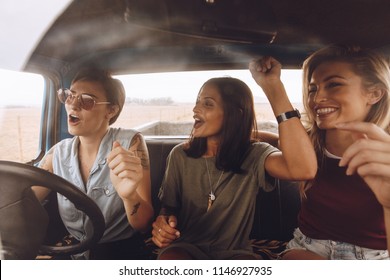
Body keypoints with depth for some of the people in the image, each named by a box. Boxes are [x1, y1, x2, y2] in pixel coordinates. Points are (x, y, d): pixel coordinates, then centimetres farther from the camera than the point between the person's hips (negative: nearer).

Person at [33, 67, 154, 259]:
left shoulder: (130, 143, -12)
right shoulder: (58, 153, 1)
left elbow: (143, 225, -15)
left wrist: (129, 196, -36)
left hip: (119, 249, -4)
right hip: (73, 250, 5)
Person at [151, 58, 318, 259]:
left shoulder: (253, 156, -12)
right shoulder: (180, 155, -4)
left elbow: (303, 169, -34)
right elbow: (168, 206, 8)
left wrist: (273, 87, -35)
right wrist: (163, 222, -19)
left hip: (234, 252, 0)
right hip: (186, 248, 1)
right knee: (169, 258, -34)